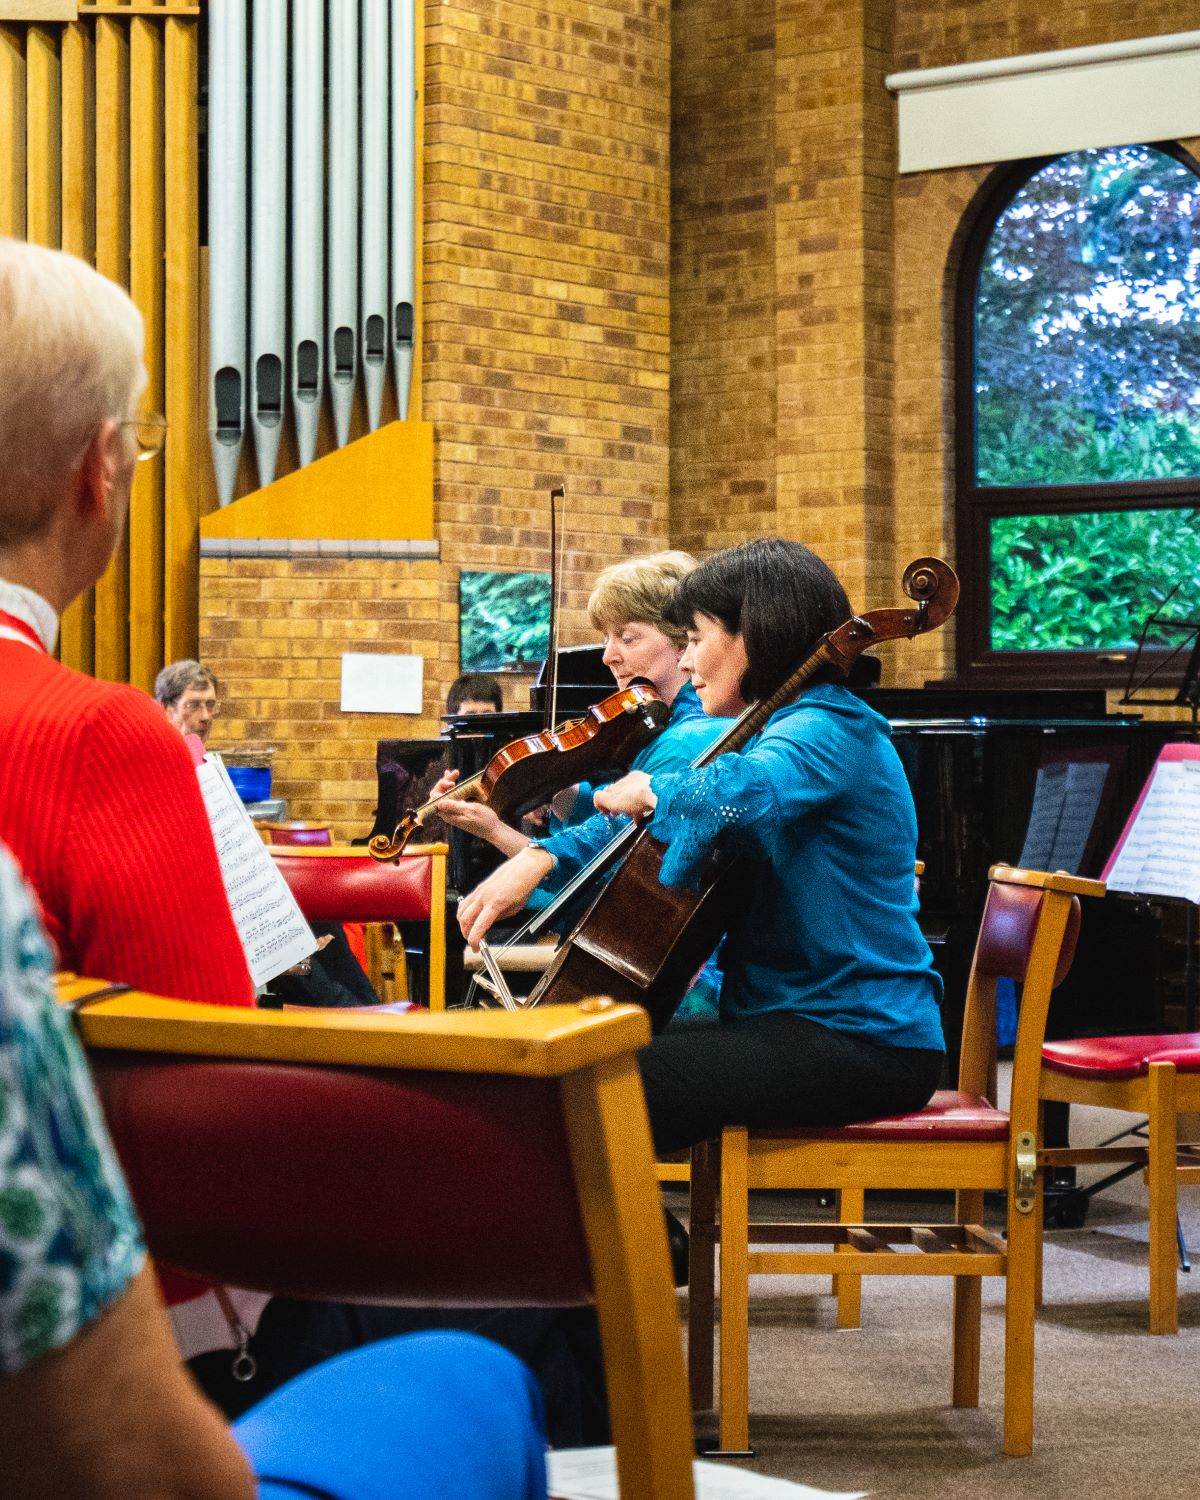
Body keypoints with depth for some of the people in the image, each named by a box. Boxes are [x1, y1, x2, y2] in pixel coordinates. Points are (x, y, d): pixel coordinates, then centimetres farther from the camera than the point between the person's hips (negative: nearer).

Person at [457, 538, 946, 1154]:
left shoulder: (831, 732, -14)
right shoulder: (779, 733, 18)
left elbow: (736, 792, -37)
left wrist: (651, 789, -15)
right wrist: (543, 856, 3)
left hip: (863, 1042, -10)